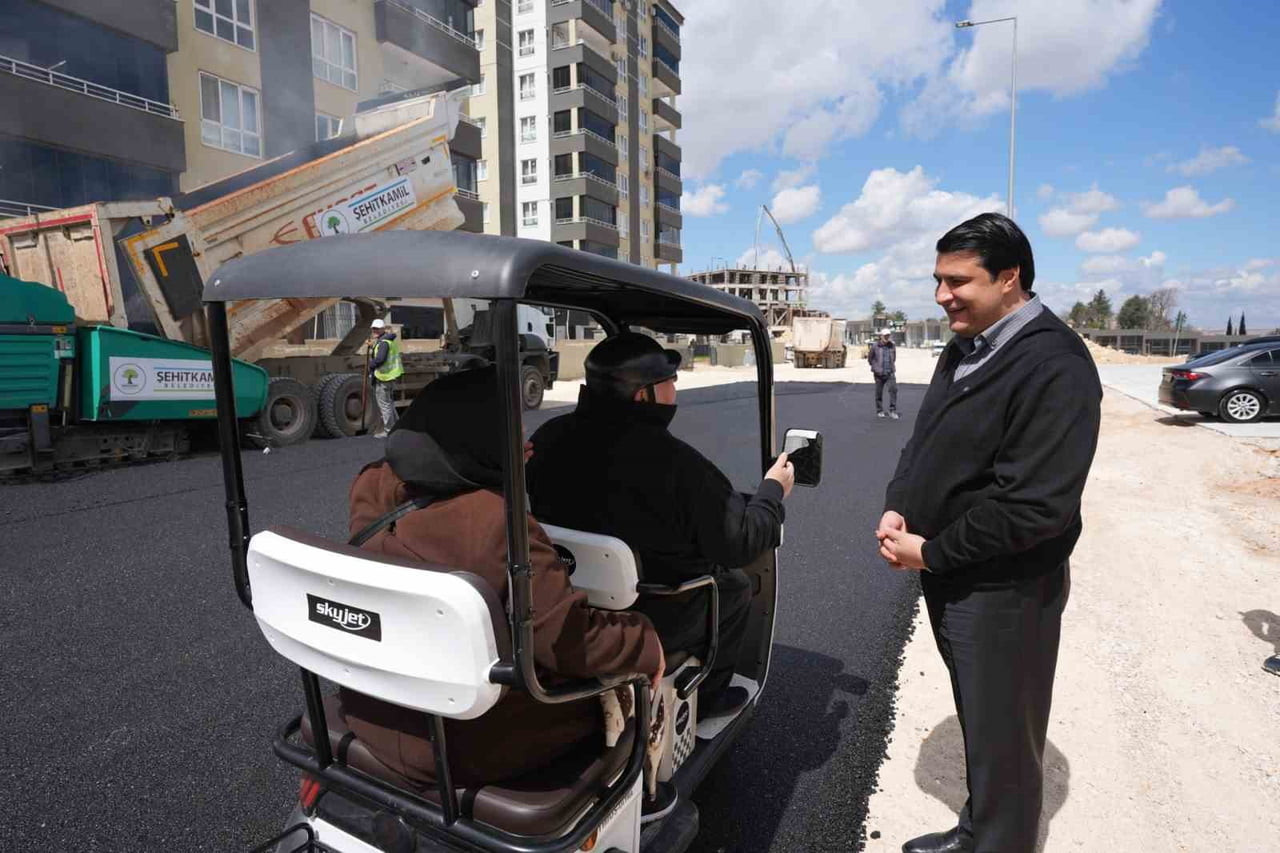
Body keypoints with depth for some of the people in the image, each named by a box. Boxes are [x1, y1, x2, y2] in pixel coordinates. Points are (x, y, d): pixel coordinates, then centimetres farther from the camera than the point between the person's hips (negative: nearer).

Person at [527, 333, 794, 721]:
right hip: (654, 626, -6)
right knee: (736, 586, 20)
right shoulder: (675, 462, -28)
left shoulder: (547, 438, -10)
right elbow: (740, 543, -17)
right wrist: (773, 490, -1)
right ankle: (703, 698, 31)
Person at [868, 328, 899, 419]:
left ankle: (893, 410, -8)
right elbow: (870, 358, 5)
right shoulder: (875, 346, -4)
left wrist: (892, 367, 14)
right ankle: (879, 411, 20)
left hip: (890, 373, 2)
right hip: (879, 373, -2)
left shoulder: (892, 346, 5)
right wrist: (876, 367, 2)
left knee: (893, 389, -13)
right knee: (879, 392, 6)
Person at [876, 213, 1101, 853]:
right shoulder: (963, 350, 7)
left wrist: (931, 553, -18)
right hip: (950, 580, 8)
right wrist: (896, 508, -4)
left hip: (1004, 590, -8)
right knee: (977, 721, 25)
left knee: (1002, 740, 11)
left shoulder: (1053, 367, -21)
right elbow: (923, 443, 14)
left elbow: (1037, 507, -26)